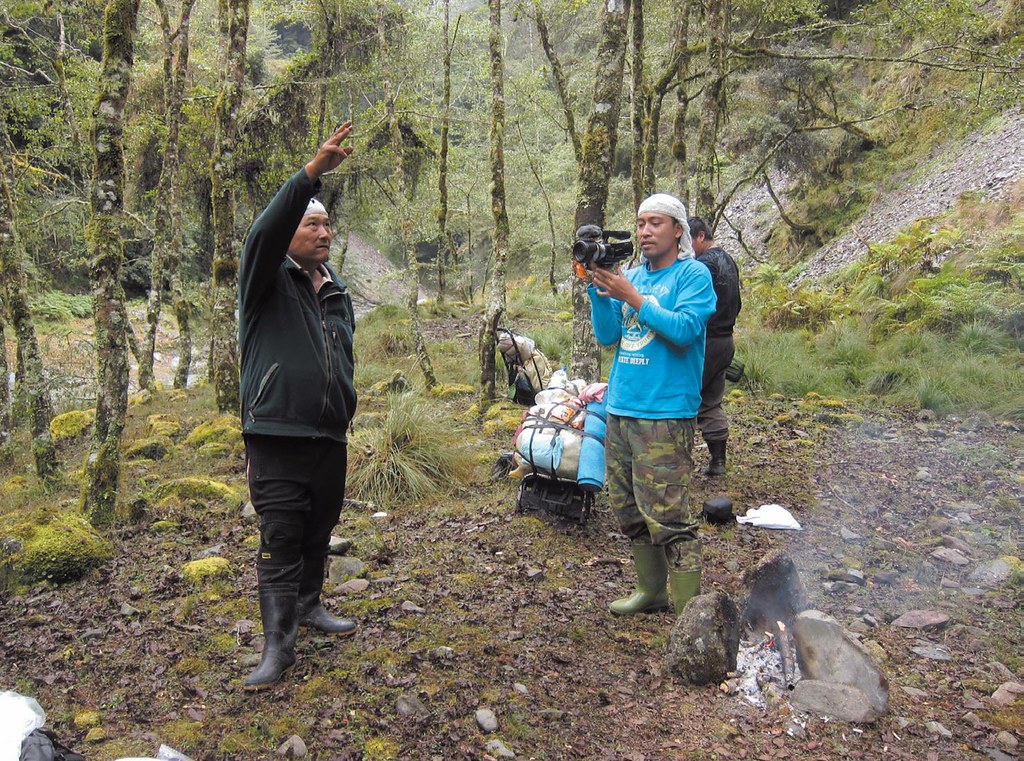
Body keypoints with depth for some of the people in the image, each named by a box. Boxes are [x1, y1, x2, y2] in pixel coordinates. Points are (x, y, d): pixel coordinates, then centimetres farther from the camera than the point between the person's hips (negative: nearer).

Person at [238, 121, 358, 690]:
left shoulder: (337, 291, 17)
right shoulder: (268, 280, -2)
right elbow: (266, 229, -23)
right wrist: (312, 171, -33)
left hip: (330, 437, 6)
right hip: (277, 437, -6)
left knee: (319, 532, 17)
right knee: (280, 542, -4)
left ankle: (308, 605, 37)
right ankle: (278, 644, 3)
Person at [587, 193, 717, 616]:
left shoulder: (693, 274, -3)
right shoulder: (631, 276, 15)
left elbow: (685, 330, -17)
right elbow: (607, 336, 10)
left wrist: (631, 297, -16)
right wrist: (599, 290, -4)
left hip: (664, 413, -7)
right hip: (620, 408, 7)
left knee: (668, 518, -9)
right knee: (628, 511, 15)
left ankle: (688, 613, 2)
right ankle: (652, 590, 32)